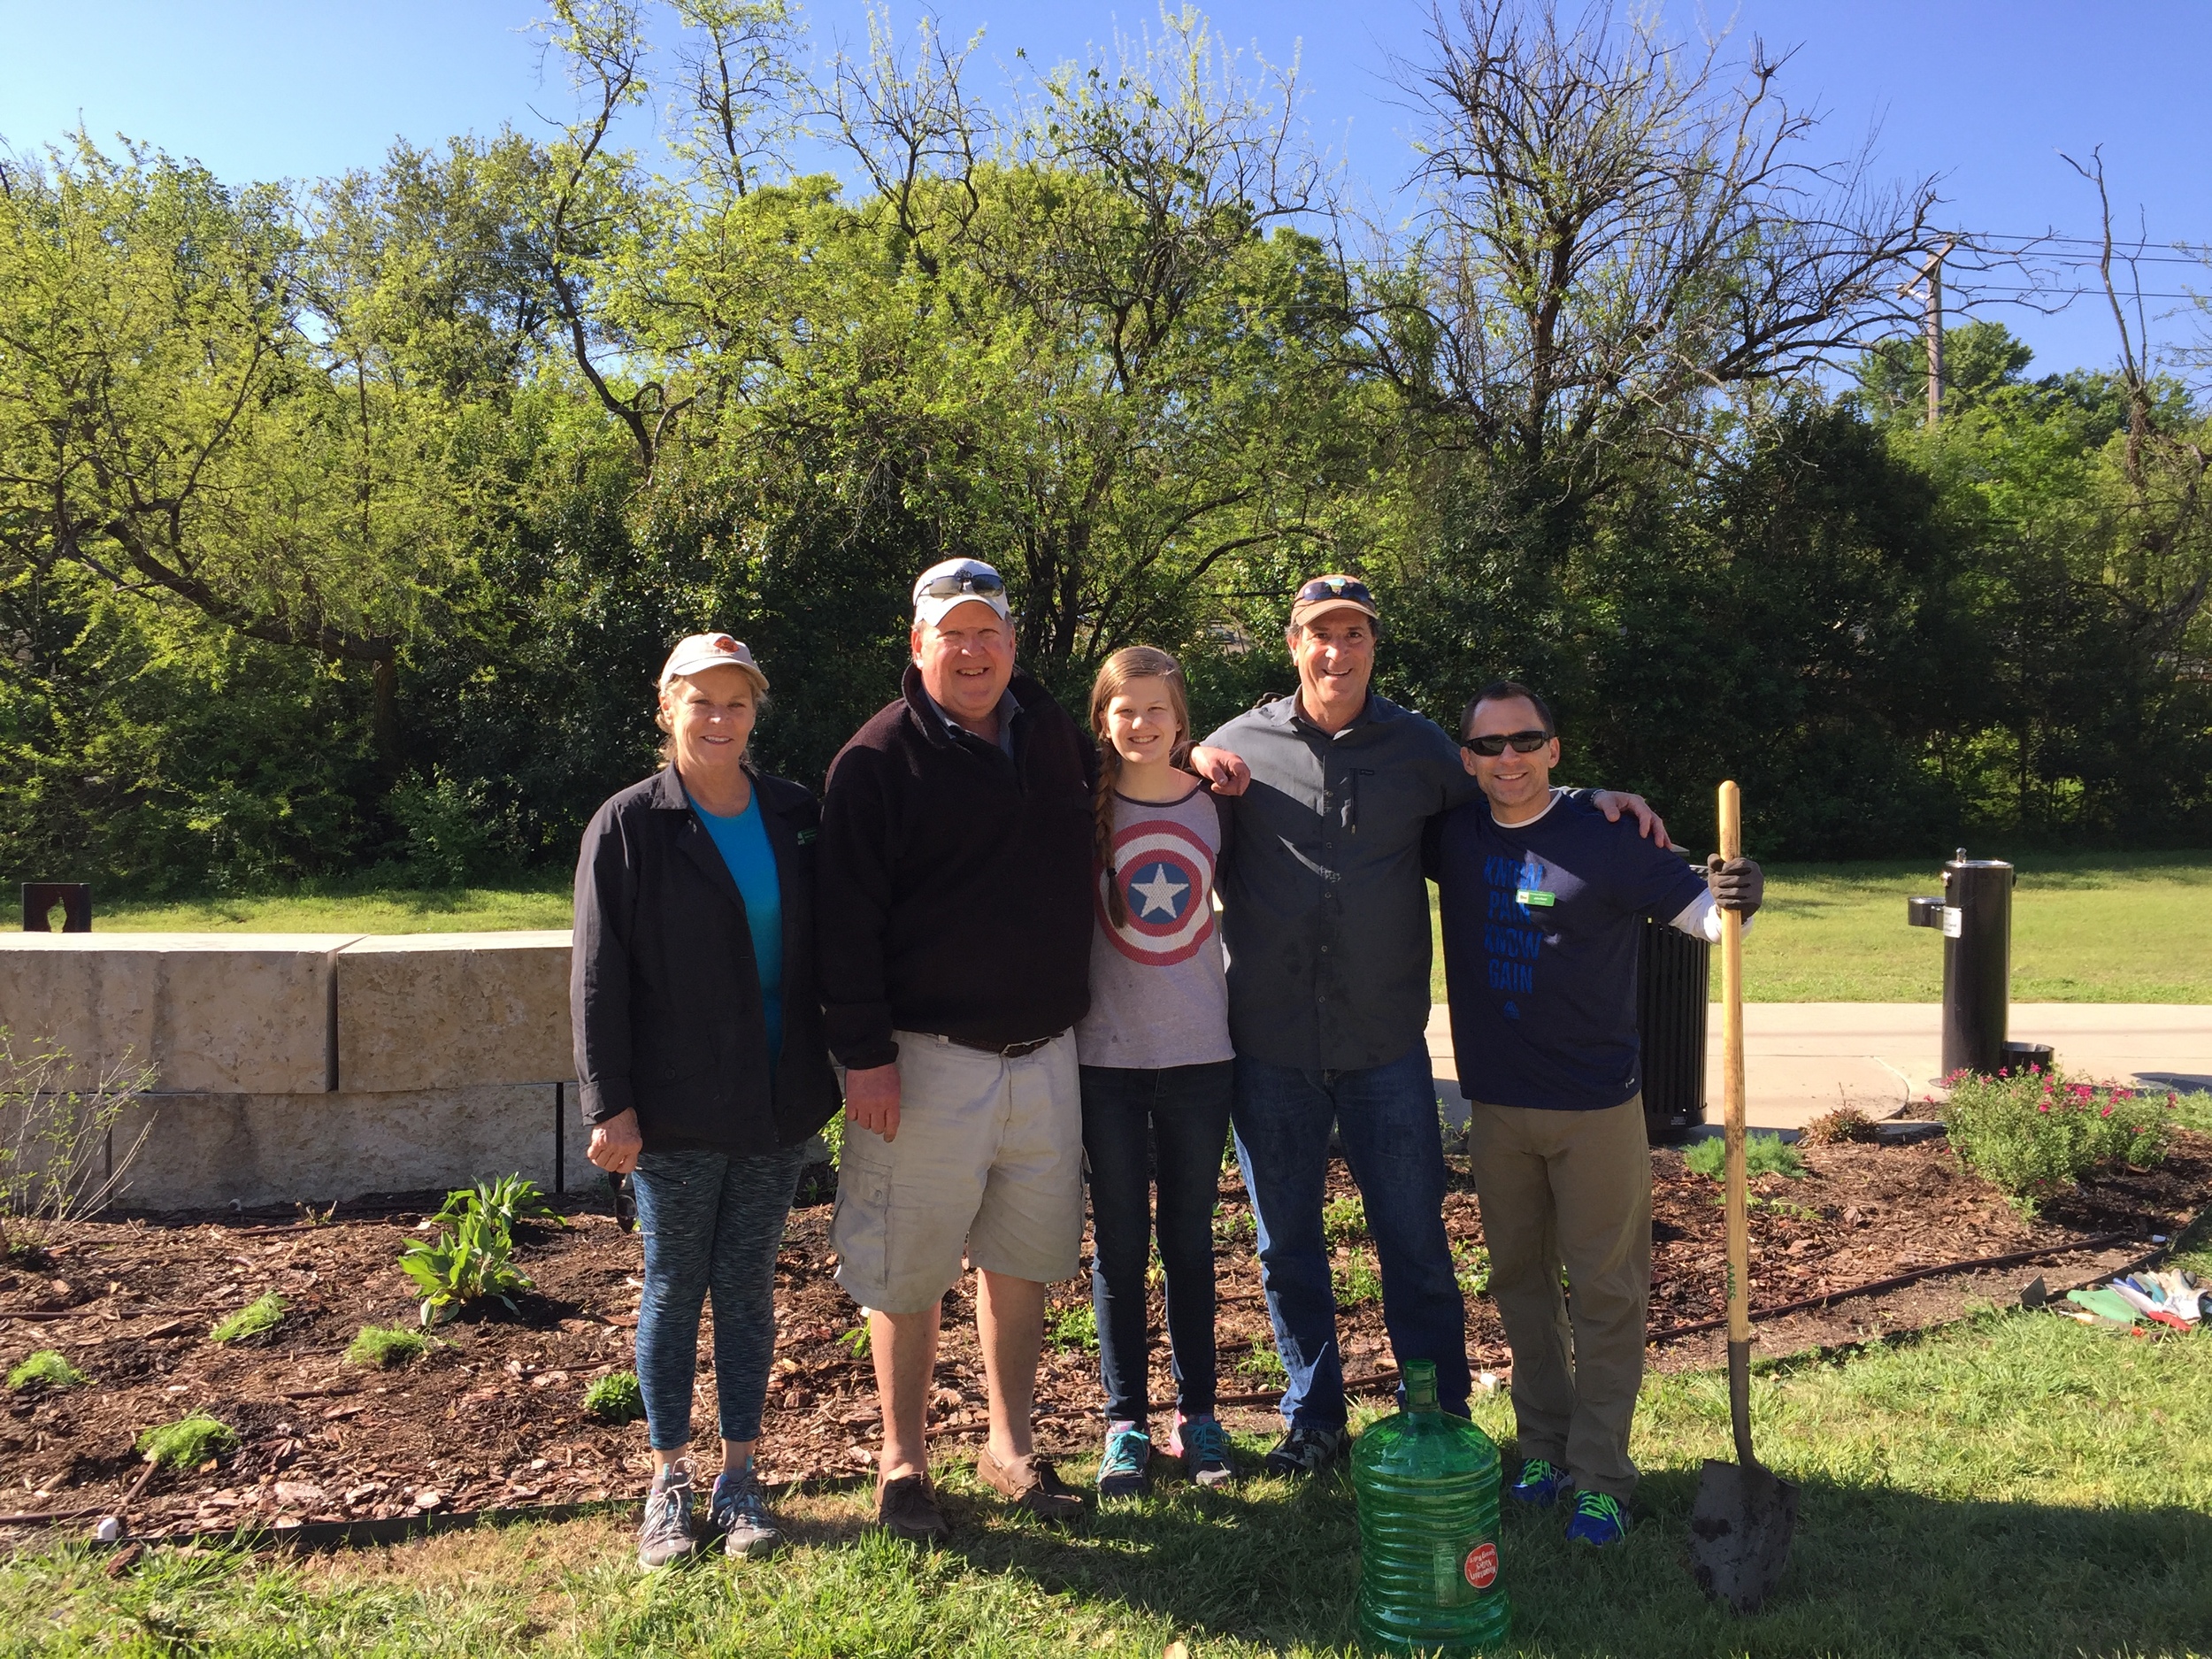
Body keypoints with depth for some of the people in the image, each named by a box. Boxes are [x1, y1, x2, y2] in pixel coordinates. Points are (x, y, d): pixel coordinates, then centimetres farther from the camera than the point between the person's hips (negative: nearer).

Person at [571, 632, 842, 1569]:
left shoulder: (796, 817, 6)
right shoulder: (628, 825, -4)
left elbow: (823, 952, 10)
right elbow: (598, 975, -7)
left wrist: (843, 1067, 6)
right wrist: (609, 1104, -11)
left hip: (776, 1107, 3)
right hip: (674, 1112, -3)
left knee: (747, 1288, 11)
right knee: (674, 1289, 8)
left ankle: (741, 1475, 24)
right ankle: (669, 1483, 23)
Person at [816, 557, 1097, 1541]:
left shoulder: (1055, 734, 9)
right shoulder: (878, 759, -7)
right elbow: (847, 916, -10)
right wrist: (863, 1052, -14)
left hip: (1044, 1053, 5)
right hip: (925, 1058, -5)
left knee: (1023, 1259, 14)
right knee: (909, 1271, 5)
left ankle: (1010, 1449, 30)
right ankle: (902, 1464, 23)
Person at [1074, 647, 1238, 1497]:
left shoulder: (1215, 804, 2)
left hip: (1199, 1051, 1)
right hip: (1107, 1053, -1)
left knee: (1190, 1238, 11)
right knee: (1120, 1243, 7)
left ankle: (1195, 1414, 24)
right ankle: (1125, 1422, 19)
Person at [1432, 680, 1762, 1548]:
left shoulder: (1605, 838, -12)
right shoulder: (1455, 835, 1)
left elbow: (1696, 909, -13)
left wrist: (1732, 899, -36)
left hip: (1596, 1102, -4)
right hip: (1496, 1103, 4)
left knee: (1605, 1290, 4)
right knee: (1519, 1279, 14)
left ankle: (1599, 1474, 14)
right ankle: (1543, 1446, 29)